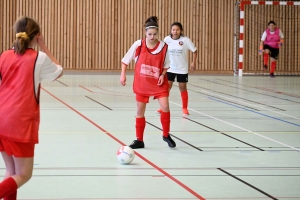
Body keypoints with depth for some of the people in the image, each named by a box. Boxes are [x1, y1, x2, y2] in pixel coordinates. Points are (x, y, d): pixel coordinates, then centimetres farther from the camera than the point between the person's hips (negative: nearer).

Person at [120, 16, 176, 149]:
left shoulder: (163, 47, -8)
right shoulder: (138, 45, -10)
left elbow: (166, 65, 5)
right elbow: (125, 60, 1)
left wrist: (163, 75, -11)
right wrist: (123, 75, -6)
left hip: (158, 83, 0)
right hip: (142, 83, 1)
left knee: (165, 107, -13)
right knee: (140, 111, 6)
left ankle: (166, 135, 9)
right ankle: (139, 140, 19)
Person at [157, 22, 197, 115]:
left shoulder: (185, 40, -15)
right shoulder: (167, 39, -10)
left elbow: (194, 50, -4)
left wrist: (193, 62, -9)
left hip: (182, 69, -1)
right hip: (170, 68, 1)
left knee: (183, 87, 6)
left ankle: (185, 108, 18)